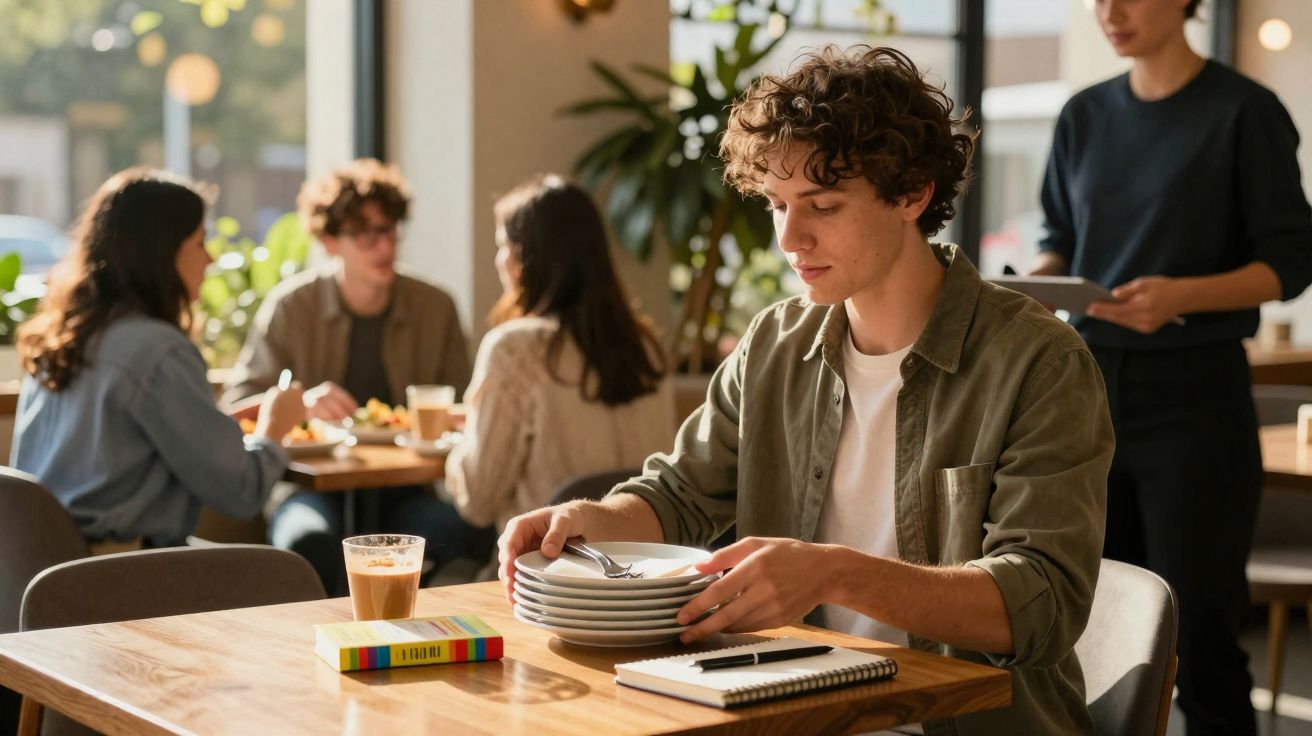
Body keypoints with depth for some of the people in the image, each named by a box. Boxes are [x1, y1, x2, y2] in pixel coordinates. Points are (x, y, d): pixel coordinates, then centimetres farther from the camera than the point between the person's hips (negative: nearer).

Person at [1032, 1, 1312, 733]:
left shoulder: (1244, 111, -4)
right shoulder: (1084, 116, 10)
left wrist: (1182, 295, -22)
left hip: (1195, 394, -5)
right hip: (1092, 383, 5)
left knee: (1199, 628, -3)